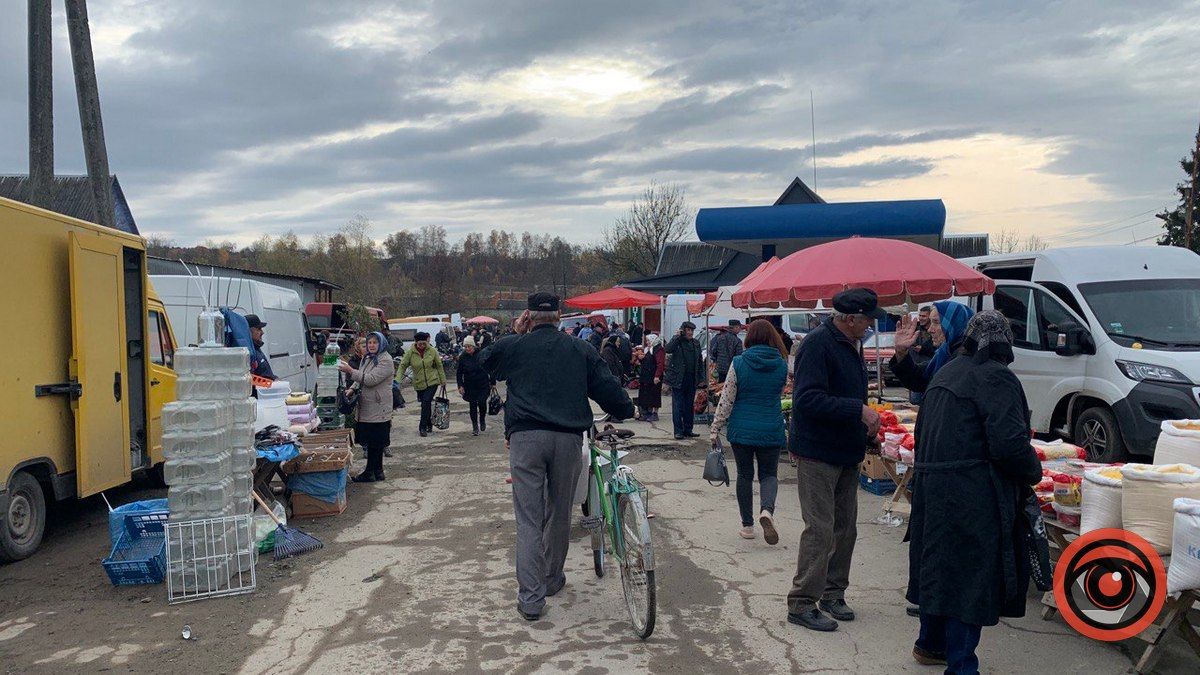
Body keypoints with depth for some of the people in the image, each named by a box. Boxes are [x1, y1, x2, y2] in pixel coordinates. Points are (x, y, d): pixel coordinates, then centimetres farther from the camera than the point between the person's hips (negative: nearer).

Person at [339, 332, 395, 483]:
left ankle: (371, 472, 3)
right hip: (365, 407, 8)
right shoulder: (366, 358, 16)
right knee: (370, 441, 11)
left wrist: (350, 370, -22)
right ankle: (376, 472, 18)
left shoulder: (386, 360, -12)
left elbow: (371, 379, -21)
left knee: (375, 442, -3)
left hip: (378, 408, -8)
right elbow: (360, 379, 24)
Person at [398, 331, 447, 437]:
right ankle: (429, 425, 26)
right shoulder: (411, 353, -6)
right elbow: (403, 366, -4)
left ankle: (423, 427, -11)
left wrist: (443, 380, 11)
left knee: (426, 403, -14)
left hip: (432, 381, -2)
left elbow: (439, 366, 6)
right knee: (426, 404, 10)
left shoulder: (432, 351, -4)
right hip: (419, 383, 2)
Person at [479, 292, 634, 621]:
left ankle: (530, 598, -3)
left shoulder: (513, 346, 8)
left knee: (528, 520, 0)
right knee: (560, 514, 16)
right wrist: (625, 409, 25)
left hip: (526, 437, -1)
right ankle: (553, 580, 31)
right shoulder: (580, 350, 11)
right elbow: (607, 386, 8)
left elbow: (484, 361, 28)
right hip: (568, 438, 2)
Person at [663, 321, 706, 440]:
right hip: (678, 379, -5)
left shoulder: (696, 343, 11)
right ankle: (678, 431, 2)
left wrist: (702, 378, 9)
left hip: (691, 379, 5)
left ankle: (688, 430, 17)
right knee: (678, 405, -2)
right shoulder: (677, 341, -3)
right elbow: (667, 350, -24)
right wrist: (677, 336, -22)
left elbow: (700, 361, 14)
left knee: (690, 406, 10)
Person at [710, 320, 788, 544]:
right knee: (769, 474, 11)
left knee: (745, 475, 12)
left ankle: (747, 525, 16)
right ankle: (767, 510, -17)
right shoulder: (782, 365, -2)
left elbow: (726, 399, -8)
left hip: (741, 430, -1)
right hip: (771, 430, 1)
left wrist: (716, 429, -1)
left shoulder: (739, 363, -9)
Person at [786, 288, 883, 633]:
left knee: (845, 527, 14)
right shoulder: (818, 343, -18)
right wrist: (859, 411, -27)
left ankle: (832, 594, 27)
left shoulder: (852, 344, 13)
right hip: (818, 452, -9)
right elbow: (808, 399, -27)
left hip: (846, 453, 9)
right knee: (820, 529, -6)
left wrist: (868, 420, 9)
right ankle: (802, 603, 3)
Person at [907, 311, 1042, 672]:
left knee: (941, 567, 20)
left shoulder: (945, 373, 15)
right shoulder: (996, 377, -12)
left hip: (932, 486, 9)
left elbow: (924, 435, 21)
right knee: (970, 575, -1)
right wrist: (1032, 473, -2)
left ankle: (930, 644, 35)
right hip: (973, 496, -9)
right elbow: (1010, 444, -20)